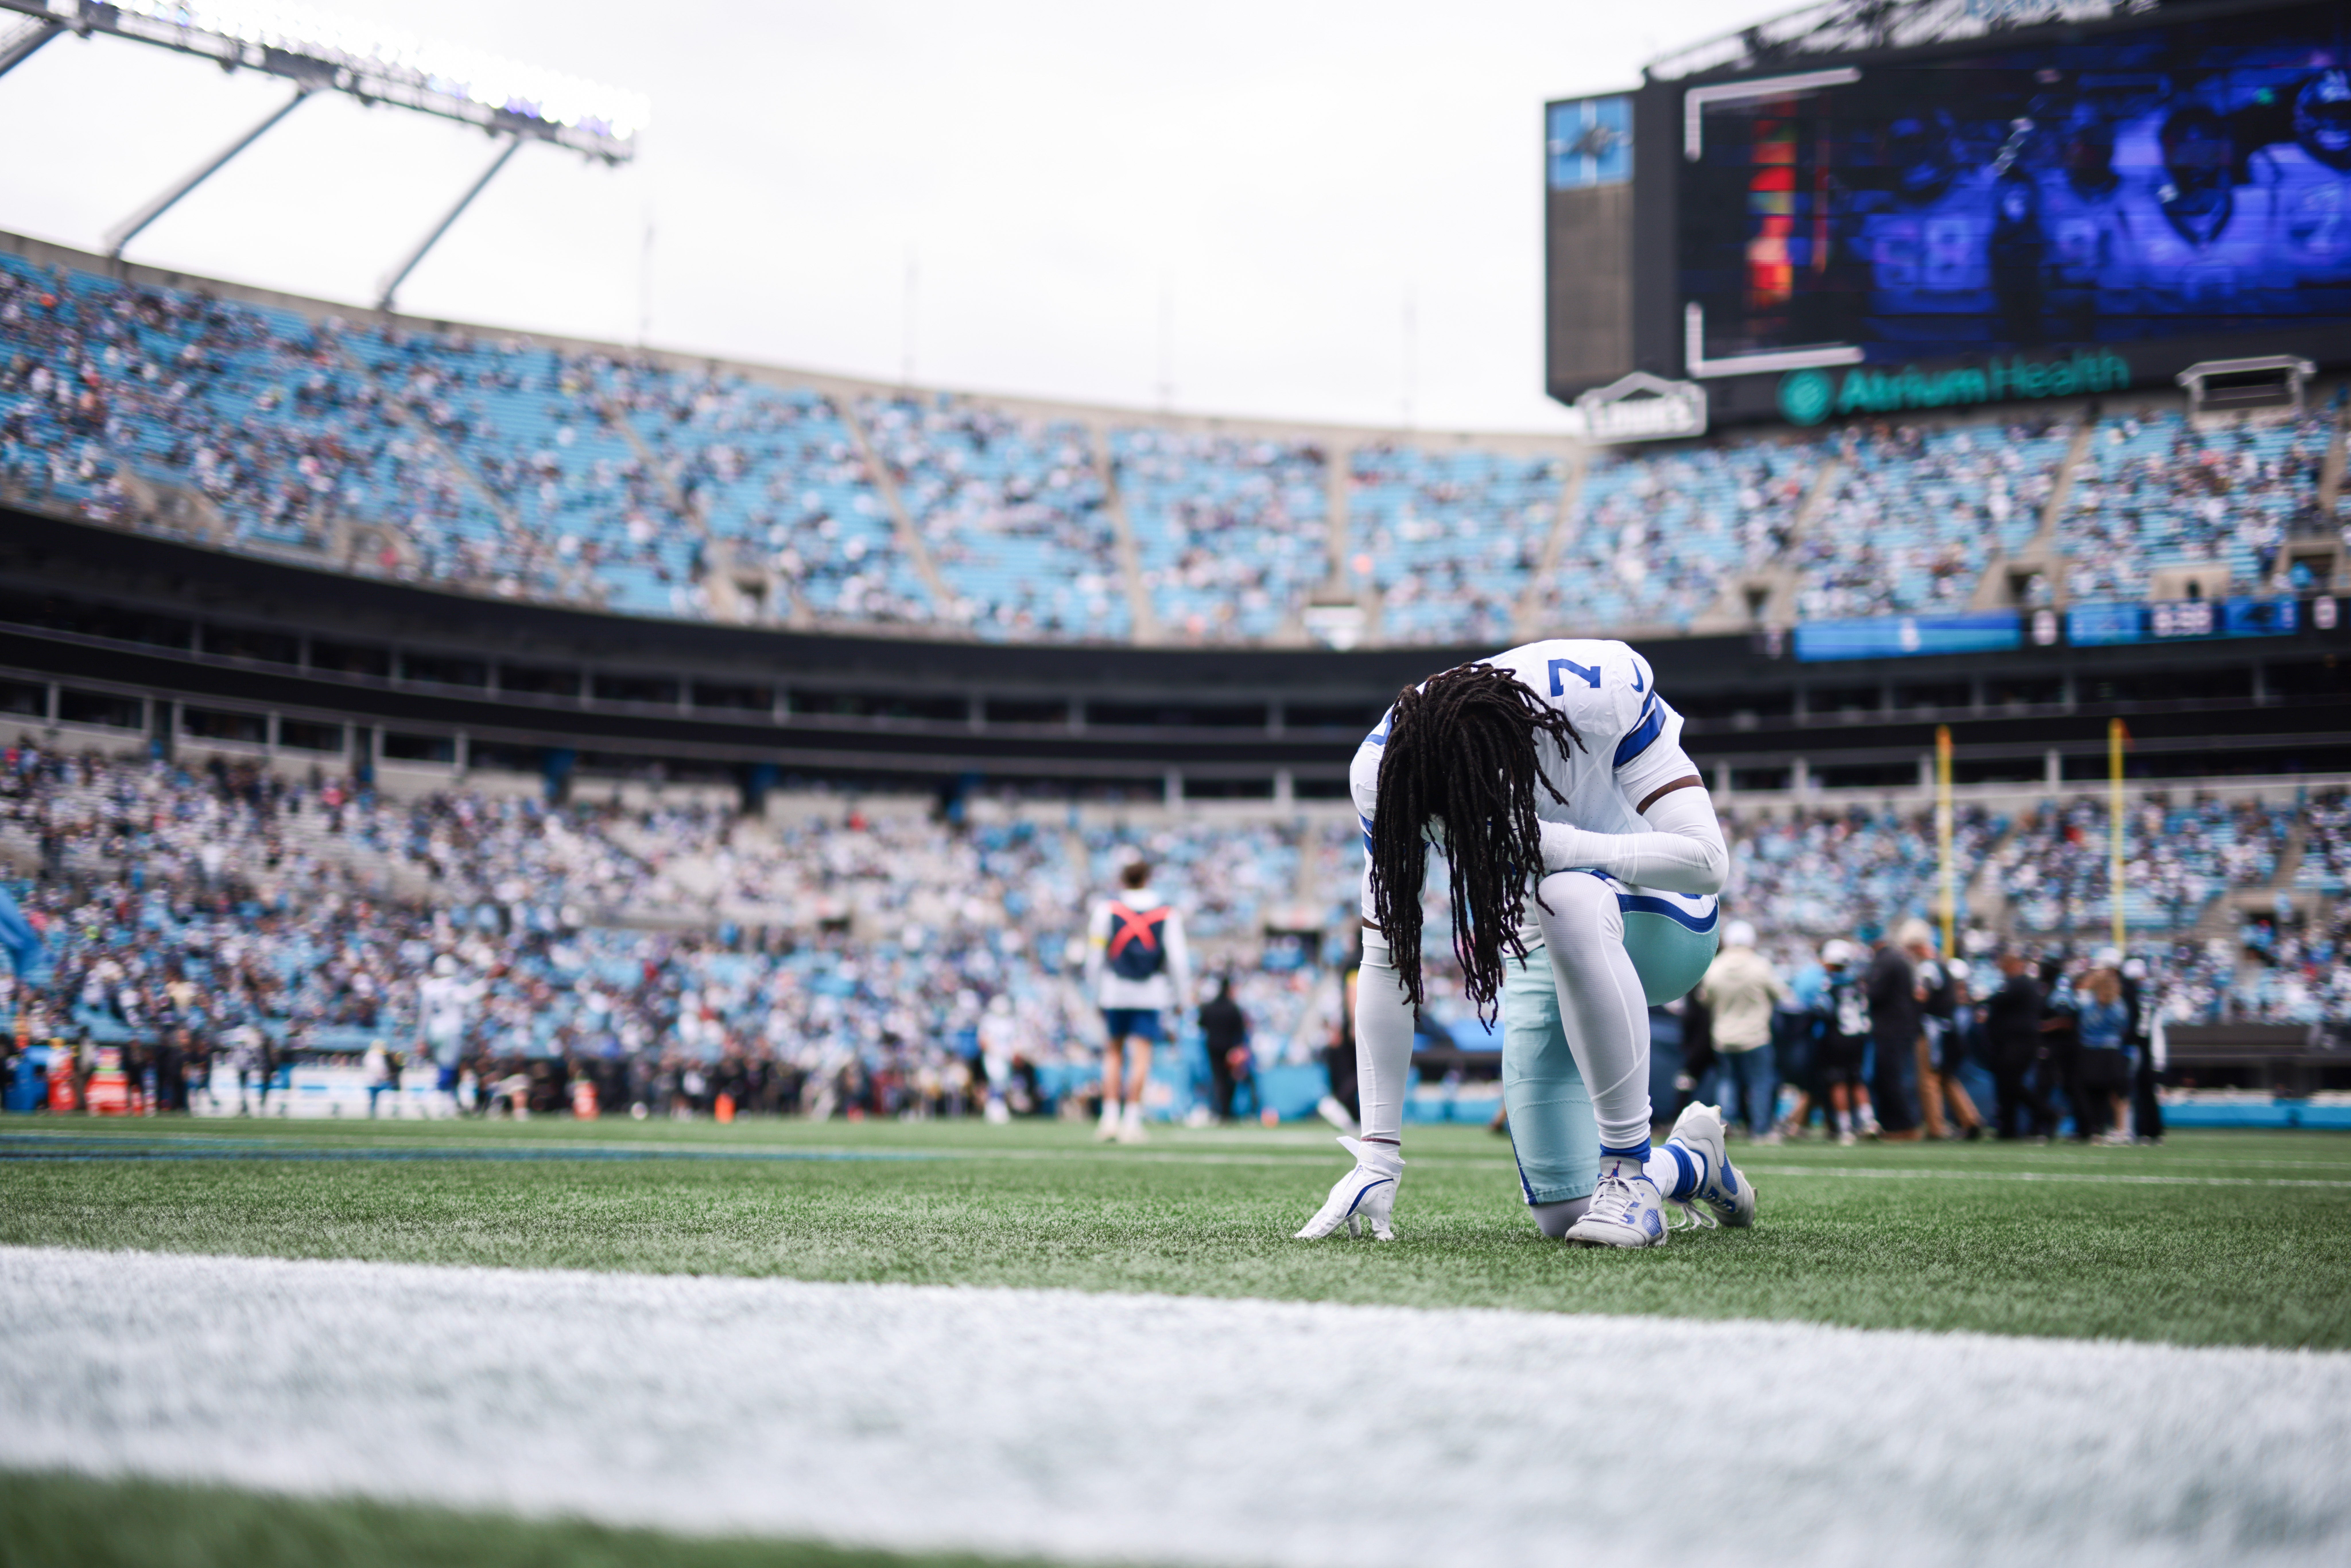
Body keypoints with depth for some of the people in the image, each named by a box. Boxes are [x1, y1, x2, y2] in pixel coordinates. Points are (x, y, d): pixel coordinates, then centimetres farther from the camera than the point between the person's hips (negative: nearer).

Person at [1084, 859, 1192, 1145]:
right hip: (1151, 992, -1)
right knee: (1141, 1056, 0)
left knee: (1114, 1052, 12)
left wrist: (1096, 993, 11)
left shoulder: (1106, 909, 2)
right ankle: (1132, 1121, -3)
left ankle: (1110, 1118, 7)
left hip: (1114, 991, 1)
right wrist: (1183, 997, 8)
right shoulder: (1167, 913, 2)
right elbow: (1177, 957, 2)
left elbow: (1095, 954, 3)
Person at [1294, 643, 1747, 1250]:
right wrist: (1378, 1156, -14)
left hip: (1656, 927, -4)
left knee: (1569, 898, -40)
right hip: (1540, 953, 4)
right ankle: (1693, 1162, 29)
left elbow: (1706, 859, -26)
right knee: (1564, 1215, -6)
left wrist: (1557, 845, -39)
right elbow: (1386, 962, -13)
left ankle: (1630, 1171, -29)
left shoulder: (1599, 692, -29)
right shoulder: (1384, 771, -19)